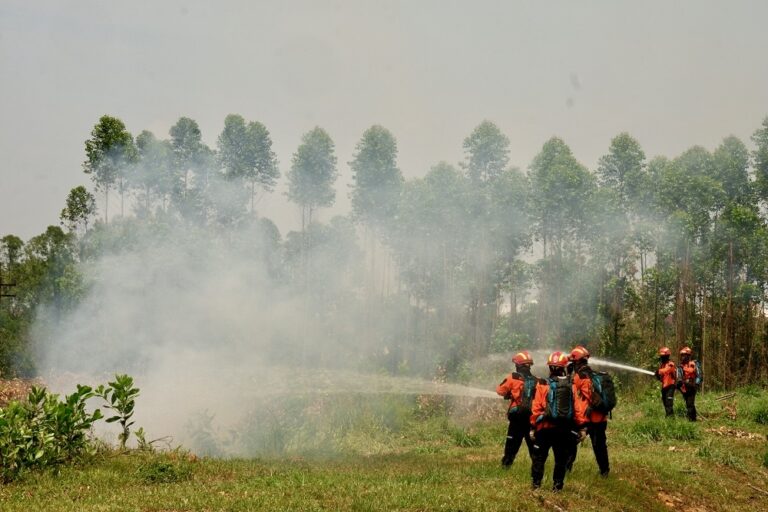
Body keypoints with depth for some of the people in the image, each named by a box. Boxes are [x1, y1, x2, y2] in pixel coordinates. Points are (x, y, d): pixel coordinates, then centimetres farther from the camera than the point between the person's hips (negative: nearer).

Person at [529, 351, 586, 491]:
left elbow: (536, 408, -8)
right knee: (561, 459, 11)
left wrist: (532, 427, -3)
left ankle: (536, 484, 7)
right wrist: (582, 427, 1)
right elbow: (578, 408, -3)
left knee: (539, 457, 8)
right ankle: (557, 485, 12)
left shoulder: (543, 385, -8)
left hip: (545, 427, -2)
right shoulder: (572, 385, -1)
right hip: (564, 429, 2)